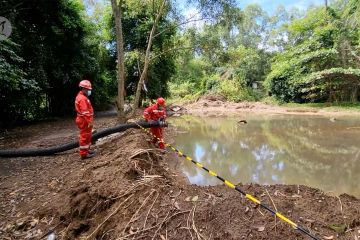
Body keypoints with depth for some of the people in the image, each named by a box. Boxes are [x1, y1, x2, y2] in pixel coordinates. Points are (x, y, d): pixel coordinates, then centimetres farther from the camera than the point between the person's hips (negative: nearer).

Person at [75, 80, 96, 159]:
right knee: (85, 136, -3)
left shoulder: (81, 97, 15)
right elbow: (85, 112, -25)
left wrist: (89, 121, 22)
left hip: (84, 120, 11)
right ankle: (84, 154, 4)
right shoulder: (82, 98, -20)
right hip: (84, 121, -11)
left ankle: (87, 150, 31)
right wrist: (89, 122, -24)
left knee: (87, 136, 19)